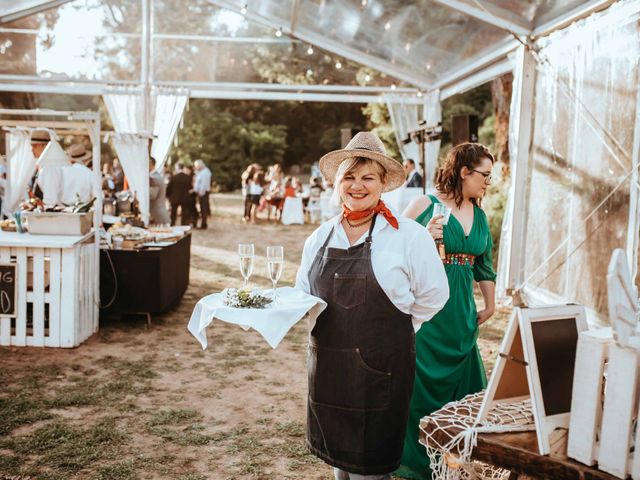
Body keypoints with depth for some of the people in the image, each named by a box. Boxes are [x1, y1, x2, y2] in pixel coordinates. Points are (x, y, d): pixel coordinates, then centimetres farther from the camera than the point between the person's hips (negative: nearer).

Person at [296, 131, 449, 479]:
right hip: (328, 366, 5)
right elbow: (302, 295, 14)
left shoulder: (408, 235, -9)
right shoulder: (320, 238, 6)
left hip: (380, 368, -4)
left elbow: (433, 295, -4)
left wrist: (392, 330, 0)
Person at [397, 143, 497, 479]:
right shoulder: (424, 205, -9)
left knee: (461, 387, 13)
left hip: (461, 313, 6)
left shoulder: (478, 214, 10)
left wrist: (490, 306, 21)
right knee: (421, 386, 3)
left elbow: (484, 264, 19)